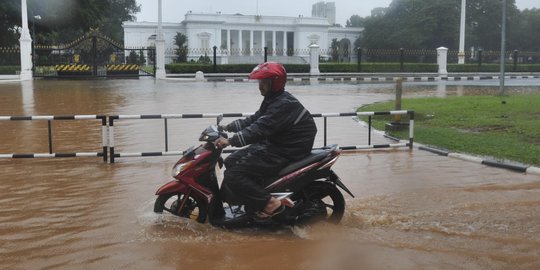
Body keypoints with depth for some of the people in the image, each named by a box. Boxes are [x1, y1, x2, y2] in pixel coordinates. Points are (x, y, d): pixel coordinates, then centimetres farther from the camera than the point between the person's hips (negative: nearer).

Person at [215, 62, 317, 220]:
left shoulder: (284, 104, -22)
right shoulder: (272, 100, 11)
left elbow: (260, 129, -31)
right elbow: (254, 120, 16)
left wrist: (231, 141, -33)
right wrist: (228, 128, 8)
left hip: (284, 153, -11)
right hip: (272, 144, 11)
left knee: (233, 176, -17)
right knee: (231, 162, 11)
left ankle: (270, 204, -13)